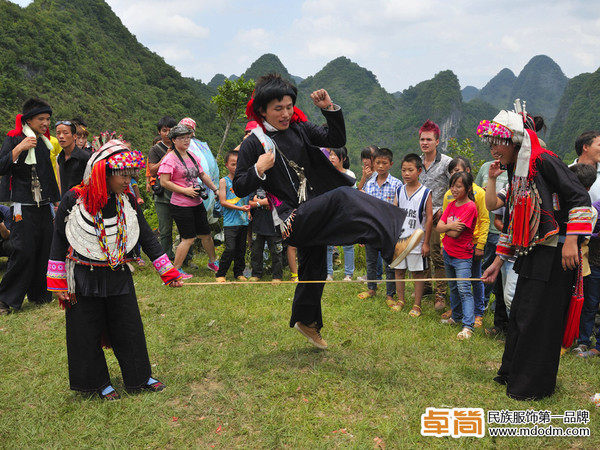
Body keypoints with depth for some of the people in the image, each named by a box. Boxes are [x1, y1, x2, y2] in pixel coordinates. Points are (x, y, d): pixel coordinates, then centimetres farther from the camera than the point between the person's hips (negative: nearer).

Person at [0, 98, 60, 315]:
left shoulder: (45, 143, 14)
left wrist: (56, 201, 21)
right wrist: (19, 149, -27)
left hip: (44, 207, 7)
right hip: (23, 207, -6)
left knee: (44, 250, 6)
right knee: (23, 251, -10)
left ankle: (39, 293, 19)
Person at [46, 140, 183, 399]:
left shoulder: (126, 200, -4)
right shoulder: (74, 200, -14)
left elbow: (146, 237, 2)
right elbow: (59, 242, -6)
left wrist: (168, 271, 2)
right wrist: (58, 283, -5)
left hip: (119, 277, 3)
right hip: (84, 279, -3)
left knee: (129, 327, 11)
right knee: (88, 332, 7)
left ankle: (140, 377, 28)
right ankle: (99, 383, 25)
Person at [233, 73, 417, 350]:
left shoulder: (298, 129, 8)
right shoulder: (254, 144, -6)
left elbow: (337, 140, 4)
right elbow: (239, 188, -5)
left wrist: (330, 108, -8)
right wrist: (258, 170, -22)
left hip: (313, 216, 7)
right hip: (292, 220, -7)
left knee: (314, 270, 18)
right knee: (342, 196, -30)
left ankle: (306, 321, 41)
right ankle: (392, 248, -37)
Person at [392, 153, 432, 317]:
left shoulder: (425, 193, -7)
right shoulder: (400, 191, 6)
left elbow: (429, 218, -6)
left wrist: (426, 242, -8)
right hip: (399, 239, 4)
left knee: (417, 272, 4)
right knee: (399, 270, 12)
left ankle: (417, 305, 15)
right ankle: (400, 300, 28)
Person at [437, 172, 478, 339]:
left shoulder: (470, 207, -16)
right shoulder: (451, 204, 7)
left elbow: (455, 233, -21)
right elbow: (439, 227, -1)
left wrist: (445, 228, -5)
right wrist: (450, 226, -20)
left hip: (462, 256, -8)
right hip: (448, 253, 8)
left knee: (464, 290, -13)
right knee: (453, 288, 19)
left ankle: (468, 327, -16)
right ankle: (456, 317, 33)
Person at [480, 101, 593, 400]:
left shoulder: (544, 161, -13)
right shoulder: (516, 171, 14)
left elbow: (580, 199, -17)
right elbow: (512, 220, 19)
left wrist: (571, 241, -23)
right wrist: (498, 261, 19)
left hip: (554, 255, -9)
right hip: (531, 253, 9)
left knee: (538, 318, -3)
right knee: (519, 313, 15)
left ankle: (533, 385, 11)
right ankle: (512, 373, 30)